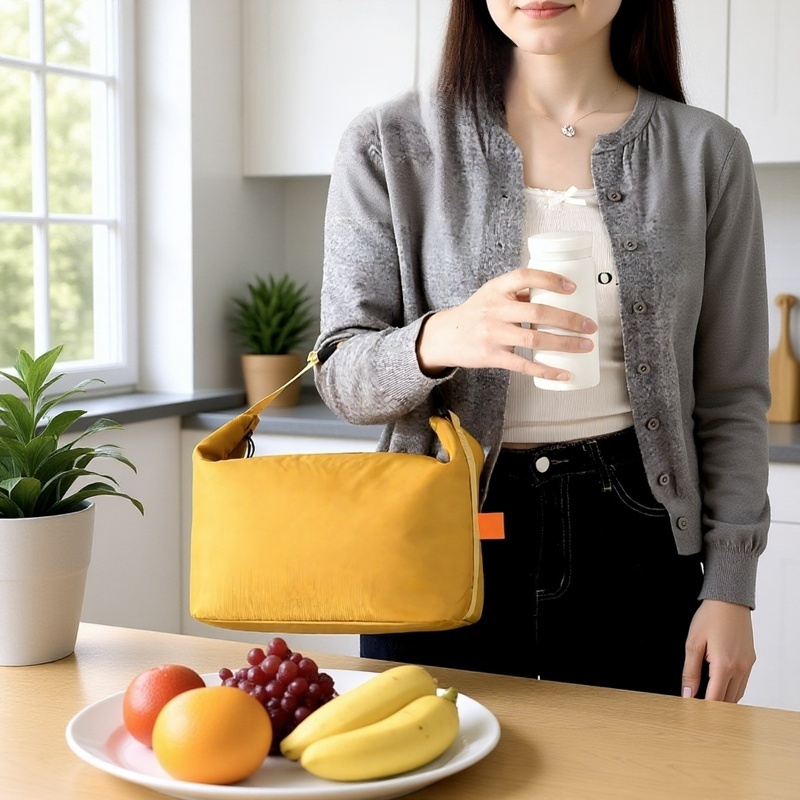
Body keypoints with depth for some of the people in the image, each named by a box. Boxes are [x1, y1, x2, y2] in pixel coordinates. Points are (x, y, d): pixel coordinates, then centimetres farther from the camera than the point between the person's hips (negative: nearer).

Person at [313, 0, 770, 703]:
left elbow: (731, 397, 4)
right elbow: (341, 375, -5)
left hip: (631, 539, 1)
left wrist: (730, 590, -3)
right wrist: (438, 340, -27)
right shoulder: (389, 146, -2)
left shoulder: (708, 152, 2)